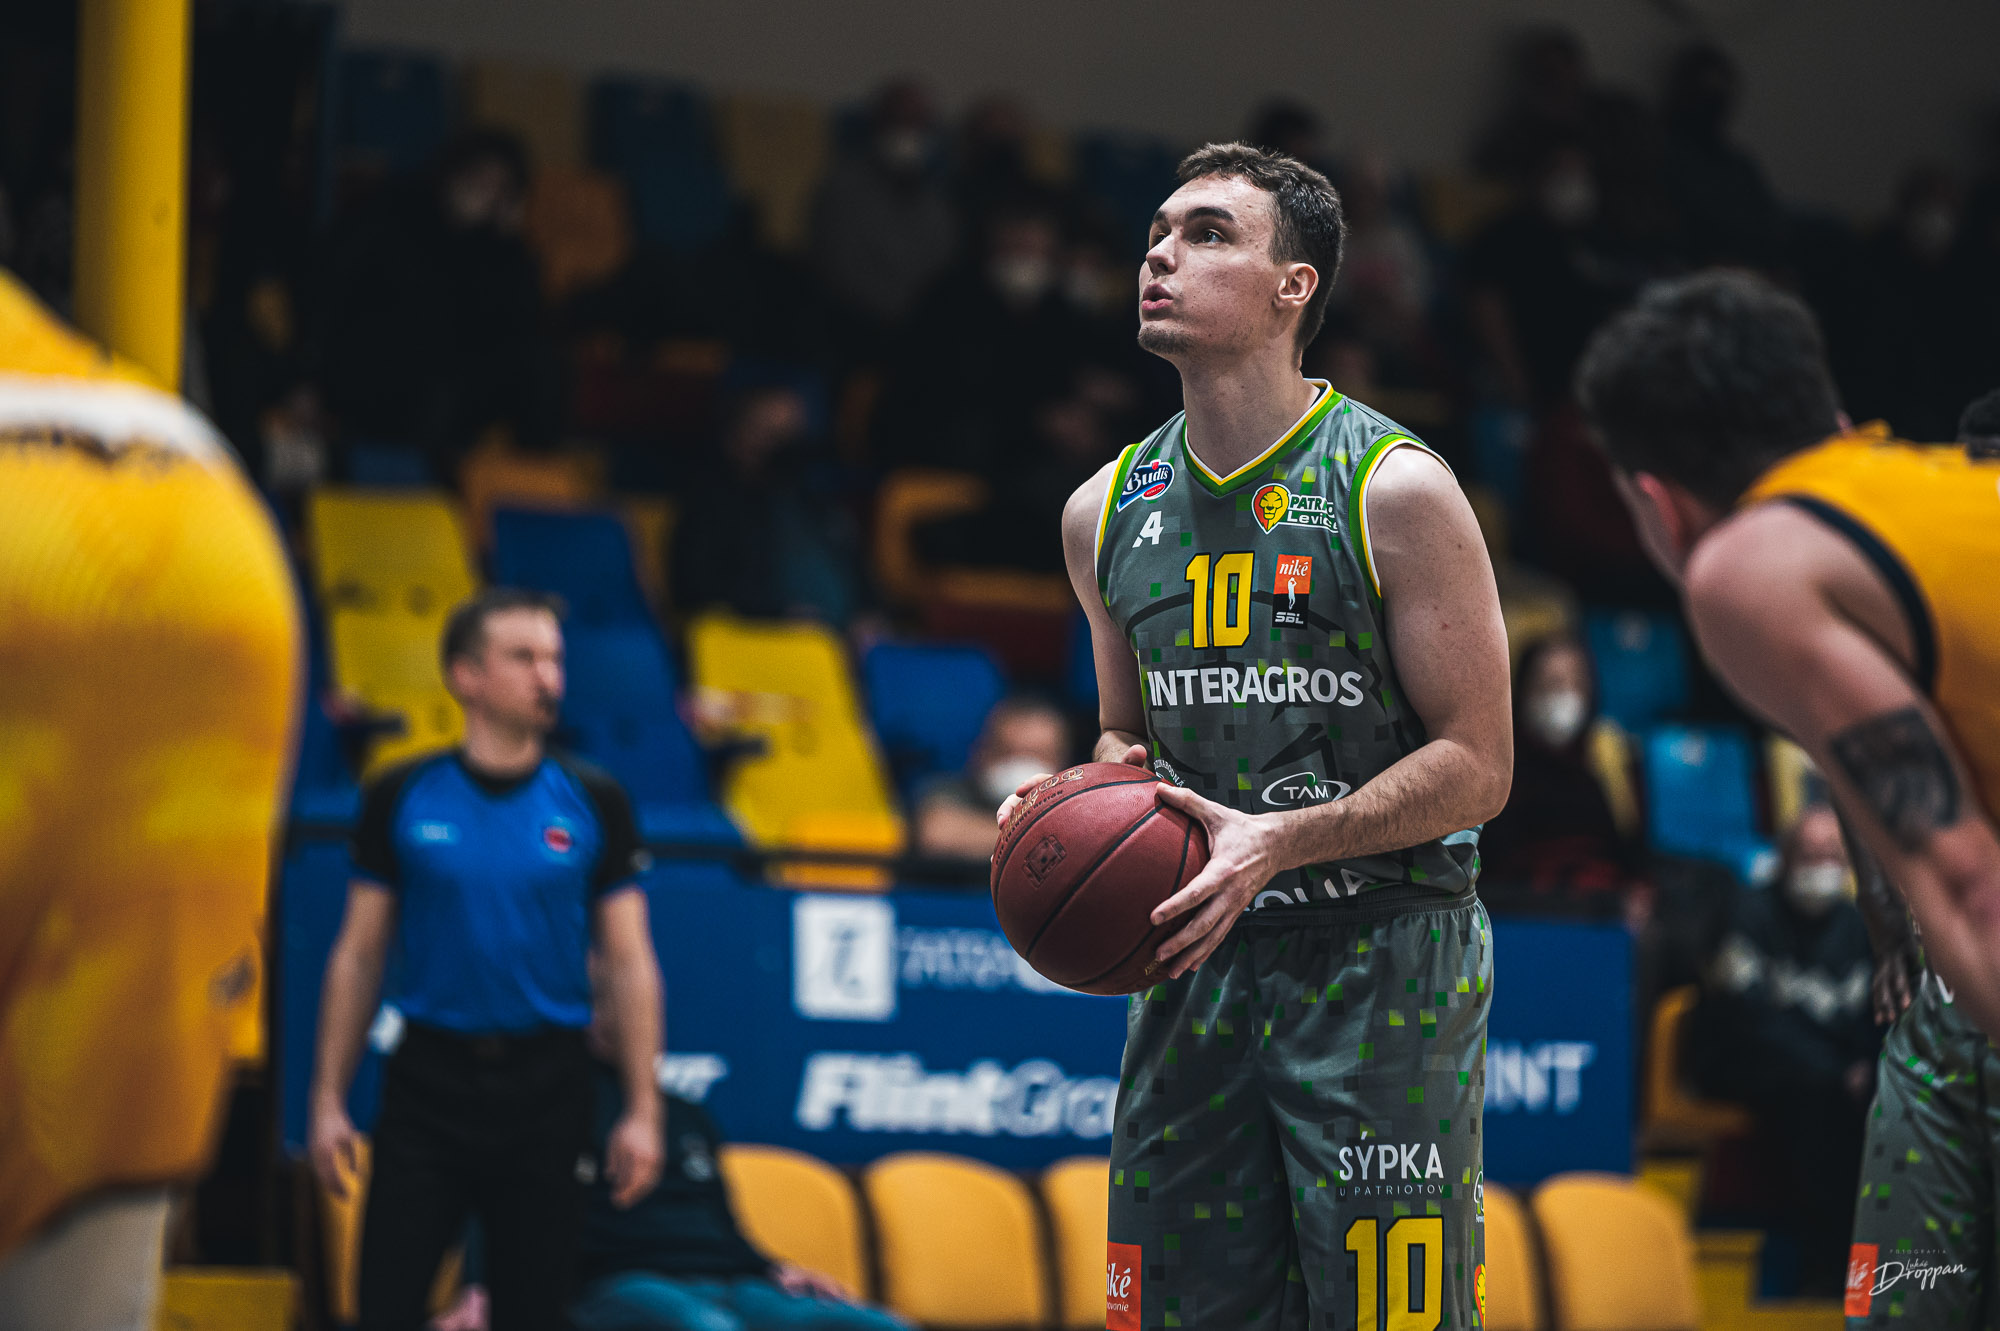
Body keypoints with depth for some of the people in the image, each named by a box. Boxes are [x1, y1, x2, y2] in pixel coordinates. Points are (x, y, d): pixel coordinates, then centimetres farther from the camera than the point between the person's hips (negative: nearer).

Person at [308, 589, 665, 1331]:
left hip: (546, 1091, 1)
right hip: (429, 1081, 0)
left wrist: (642, 1111, -3)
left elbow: (630, 963, 3)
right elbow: (358, 956, 6)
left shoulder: (593, 804, 2)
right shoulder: (402, 799, 1)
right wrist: (329, 1100, 2)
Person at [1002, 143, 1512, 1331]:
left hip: (1382, 961, -5)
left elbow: (1477, 766, -9)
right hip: (1197, 956, 5)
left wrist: (1279, 843, -20)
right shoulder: (1108, 512, 10)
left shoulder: (1396, 490, -8)